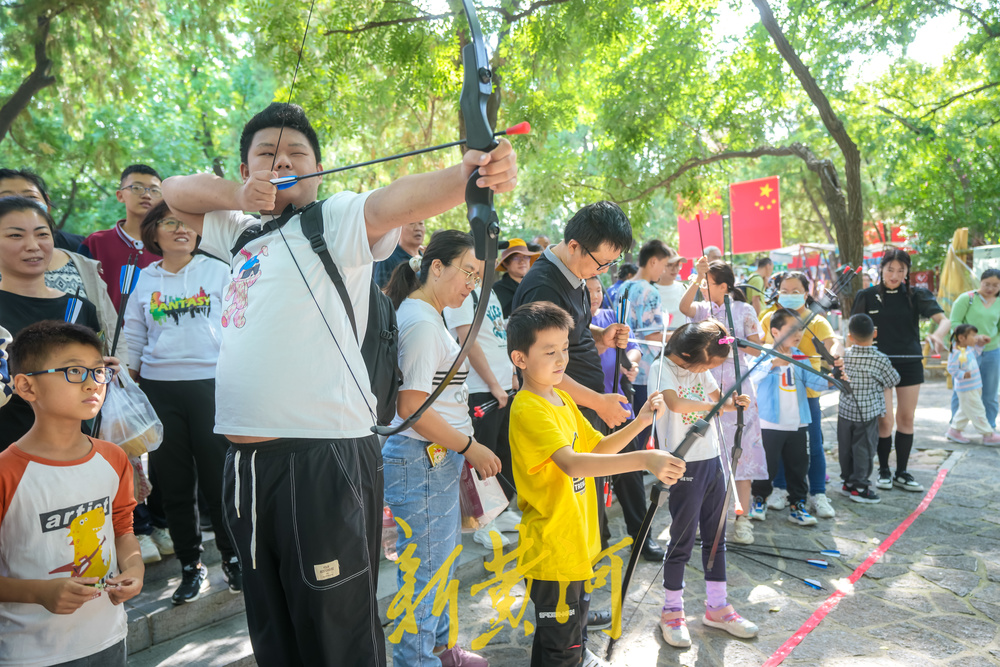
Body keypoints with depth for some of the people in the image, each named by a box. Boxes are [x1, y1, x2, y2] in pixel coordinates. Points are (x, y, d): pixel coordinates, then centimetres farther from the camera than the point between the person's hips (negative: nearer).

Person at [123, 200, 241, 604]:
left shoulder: (218, 271, 4)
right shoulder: (143, 281, 11)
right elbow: (133, 340, 15)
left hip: (212, 384, -2)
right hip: (159, 389, 3)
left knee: (218, 477, 0)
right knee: (174, 482, 7)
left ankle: (232, 558, 19)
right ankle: (191, 567, 20)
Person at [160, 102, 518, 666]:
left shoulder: (337, 219, -3)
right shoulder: (244, 232, 18)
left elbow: (398, 200, -22)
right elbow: (173, 191, 24)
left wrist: (470, 174, -43)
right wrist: (237, 195, 3)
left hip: (323, 456, -7)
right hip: (246, 458, 7)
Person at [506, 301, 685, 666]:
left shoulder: (563, 400, 8)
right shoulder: (528, 410, -23)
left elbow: (598, 449, 14)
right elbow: (571, 463, -37)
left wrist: (639, 423, -1)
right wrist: (644, 460, -45)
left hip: (577, 539, 9)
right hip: (552, 548, -9)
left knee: (576, 618, 29)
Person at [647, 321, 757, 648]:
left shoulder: (701, 369, 9)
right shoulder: (663, 367, -14)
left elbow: (718, 398, 20)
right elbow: (674, 402, -31)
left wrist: (734, 401, -2)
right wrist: (716, 406, -23)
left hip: (712, 460, 8)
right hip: (685, 464, -8)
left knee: (716, 535, 15)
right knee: (682, 540, 1)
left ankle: (716, 606, 29)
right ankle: (672, 612, 18)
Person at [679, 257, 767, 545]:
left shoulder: (744, 310, 3)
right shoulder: (703, 309, 8)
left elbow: (756, 349, -2)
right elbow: (684, 307, -15)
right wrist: (698, 277, -20)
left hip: (736, 386, -2)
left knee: (739, 449, -3)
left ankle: (743, 517, 1)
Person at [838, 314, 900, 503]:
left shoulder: (844, 356, -3)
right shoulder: (880, 360, -13)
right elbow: (893, 381, 0)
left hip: (845, 411, 4)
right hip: (868, 413, -4)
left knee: (846, 448, 13)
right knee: (864, 449, 5)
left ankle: (848, 482, 24)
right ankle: (859, 486, 10)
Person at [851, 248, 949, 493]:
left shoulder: (916, 295, 0)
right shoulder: (867, 296, -1)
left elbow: (943, 319, -13)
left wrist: (938, 334, -35)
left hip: (909, 363, 2)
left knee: (906, 419, 8)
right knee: (885, 420, -3)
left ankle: (902, 473, 20)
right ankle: (884, 470, 15)